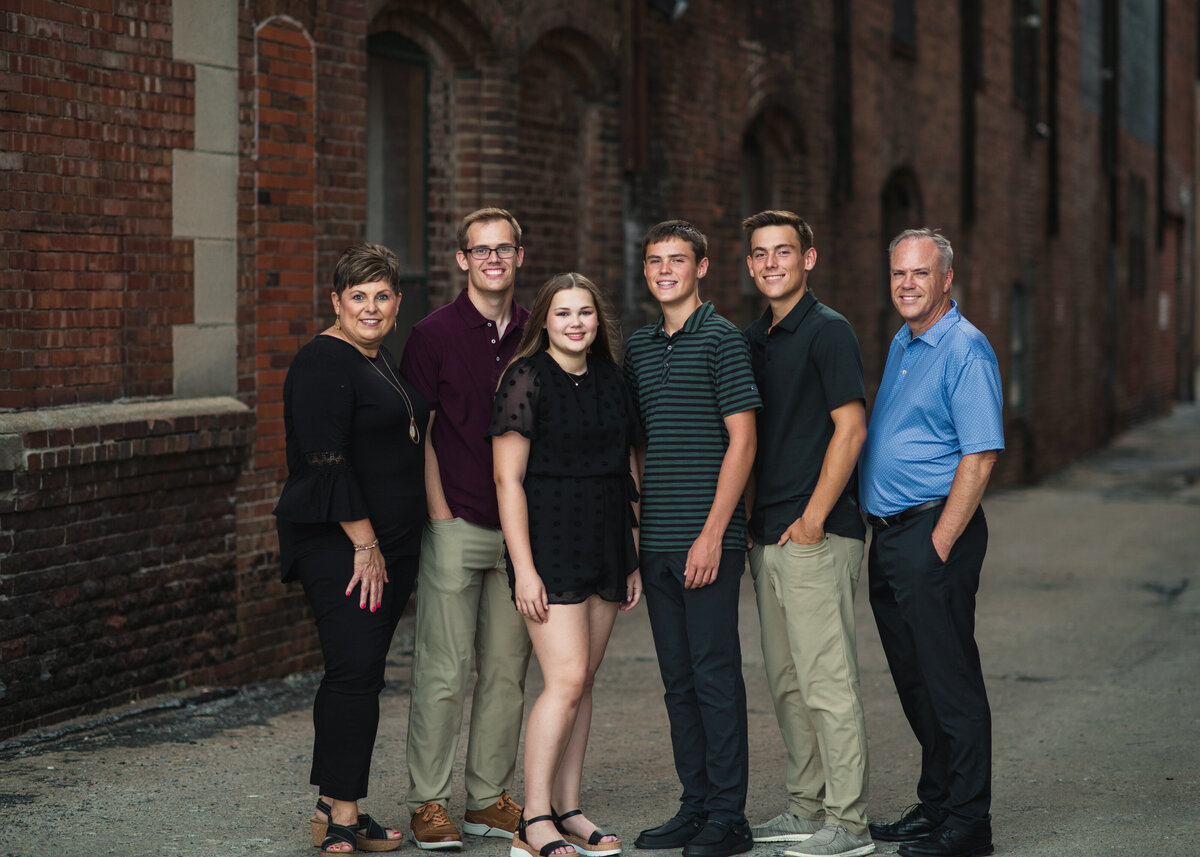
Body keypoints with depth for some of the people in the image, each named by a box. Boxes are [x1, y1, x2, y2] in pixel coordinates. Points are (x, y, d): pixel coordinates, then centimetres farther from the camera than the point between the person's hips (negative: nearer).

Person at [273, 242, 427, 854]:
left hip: (386, 545, 9)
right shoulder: (325, 362, -12)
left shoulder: (381, 361, 17)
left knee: (364, 675, 8)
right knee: (353, 670, -12)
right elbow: (326, 460, -19)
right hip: (339, 545, -9)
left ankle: (338, 807, 13)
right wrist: (364, 543, -19)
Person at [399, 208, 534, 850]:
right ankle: (426, 804, 3)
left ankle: (490, 799, 17)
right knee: (444, 670, -4)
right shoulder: (435, 334, -3)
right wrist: (440, 514, -9)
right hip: (456, 525, -4)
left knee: (507, 669, 8)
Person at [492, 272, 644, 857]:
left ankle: (567, 809, 15)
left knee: (583, 682, 8)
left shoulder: (609, 379, 12)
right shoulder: (527, 379, -7)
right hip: (550, 543, -6)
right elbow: (508, 479, -10)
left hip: (605, 546, 6)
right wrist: (524, 568, -15)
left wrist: (632, 560, 15)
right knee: (566, 681, -13)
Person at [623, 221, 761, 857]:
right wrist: (634, 524, 12)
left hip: (708, 540, -6)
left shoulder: (722, 340, -5)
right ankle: (695, 806, 17)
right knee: (678, 679, 10)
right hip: (655, 541, 7)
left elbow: (742, 441, -9)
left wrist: (712, 534, -15)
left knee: (716, 674, -4)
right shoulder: (639, 346, 14)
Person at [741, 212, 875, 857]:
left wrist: (812, 518, -16)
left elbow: (850, 428, -14)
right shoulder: (755, 338, 16)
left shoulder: (828, 331, -9)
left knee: (827, 679, -7)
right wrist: (754, 518, 14)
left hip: (817, 535, -9)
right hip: (767, 535, 9)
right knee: (786, 681, 12)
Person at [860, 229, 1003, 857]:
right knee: (914, 680, 14)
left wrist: (940, 543, -19)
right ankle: (934, 804, 24)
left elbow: (979, 456, -17)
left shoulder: (965, 350, -12)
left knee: (951, 681, -5)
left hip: (935, 531, -9)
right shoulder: (901, 345, 16)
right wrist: (881, 535, 16)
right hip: (888, 534, 9)